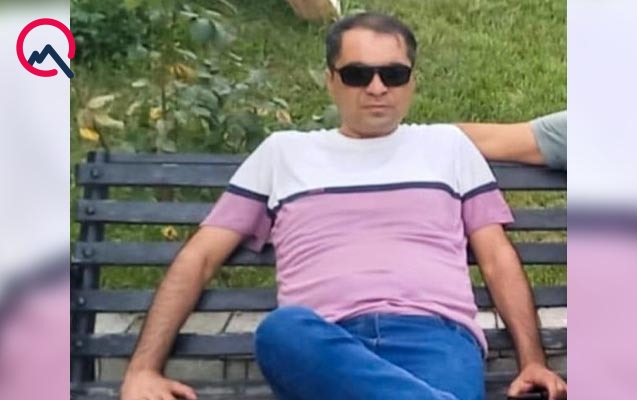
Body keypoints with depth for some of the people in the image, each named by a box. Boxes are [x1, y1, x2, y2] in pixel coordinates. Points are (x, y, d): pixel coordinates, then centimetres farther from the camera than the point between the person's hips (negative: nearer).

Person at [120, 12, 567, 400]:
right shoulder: (283, 152, 21)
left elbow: (498, 256, 19)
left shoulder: (448, 144, 23)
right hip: (325, 346, 2)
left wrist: (533, 359, 2)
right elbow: (200, 258, 17)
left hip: (435, 335, -1)